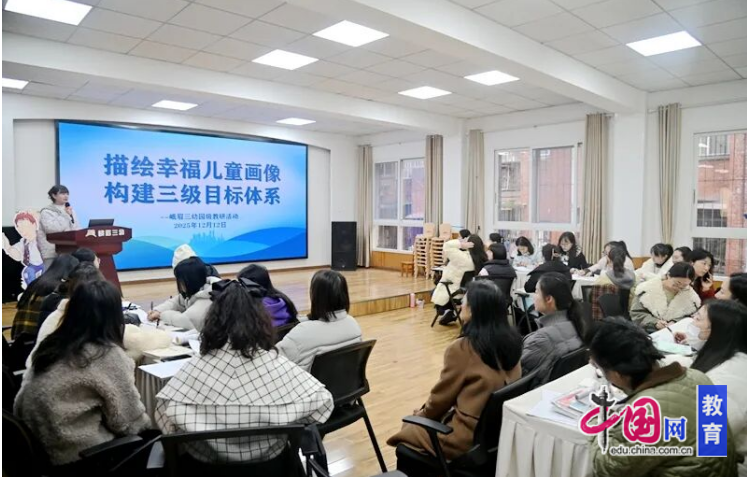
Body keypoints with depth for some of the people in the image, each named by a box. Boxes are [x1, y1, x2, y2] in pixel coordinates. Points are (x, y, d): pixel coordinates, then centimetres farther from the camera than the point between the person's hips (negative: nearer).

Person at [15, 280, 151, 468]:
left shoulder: (50, 344, 1)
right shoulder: (108, 355, -20)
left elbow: (21, 405, 11)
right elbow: (129, 421, -14)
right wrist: (143, 422, 6)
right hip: (75, 454, -7)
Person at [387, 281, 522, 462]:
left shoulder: (461, 348, -23)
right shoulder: (512, 339, -2)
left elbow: (441, 397, -10)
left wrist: (422, 414, 12)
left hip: (471, 436, -7)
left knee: (408, 430, 16)